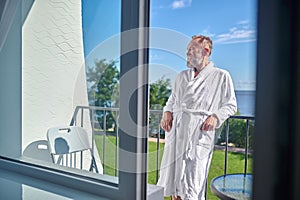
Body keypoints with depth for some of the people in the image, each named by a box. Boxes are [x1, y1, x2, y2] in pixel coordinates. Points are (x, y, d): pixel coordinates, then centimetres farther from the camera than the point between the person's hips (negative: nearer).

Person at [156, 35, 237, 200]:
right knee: (173, 182, 10)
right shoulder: (182, 76, 18)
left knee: (191, 186, -3)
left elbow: (230, 105, 6)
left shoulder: (221, 76, 4)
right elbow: (172, 99, 23)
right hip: (176, 131, 5)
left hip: (199, 133, -5)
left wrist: (216, 117, -11)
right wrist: (167, 112, 3)